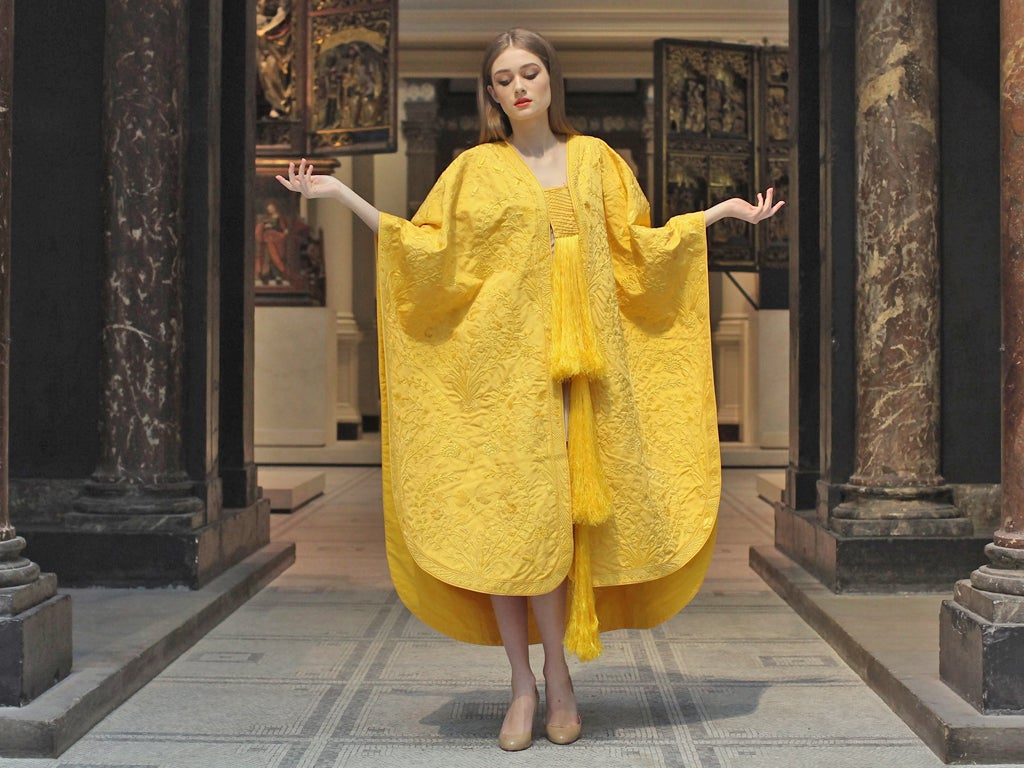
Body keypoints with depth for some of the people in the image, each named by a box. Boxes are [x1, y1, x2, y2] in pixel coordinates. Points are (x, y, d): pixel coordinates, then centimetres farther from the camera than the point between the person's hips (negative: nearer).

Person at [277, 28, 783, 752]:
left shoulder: (594, 159, 15)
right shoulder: (476, 168, 9)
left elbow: (638, 248, 18)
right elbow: (428, 250, 4)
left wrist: (722, 210, 17)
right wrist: (342, 194, -2)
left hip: (578, 365, 1)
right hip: (503, 364, -1)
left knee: (559, 515, -3)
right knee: (503, 515, -5)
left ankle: (556, 676, 9)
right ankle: (525, 683, 6)